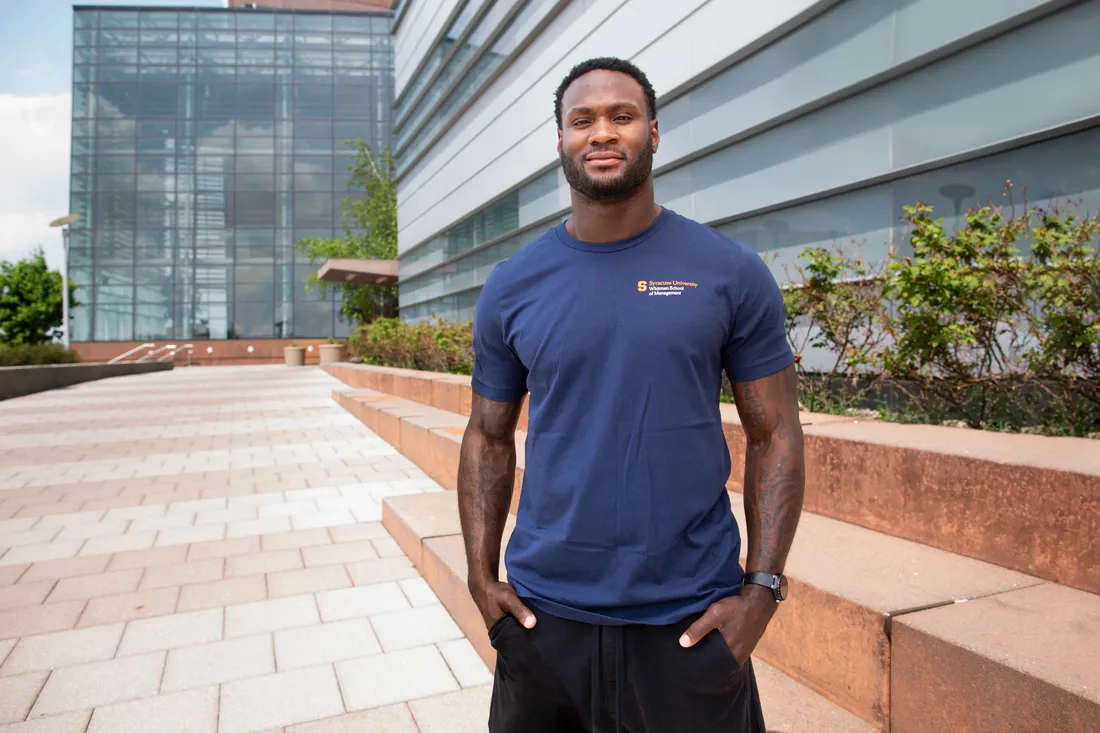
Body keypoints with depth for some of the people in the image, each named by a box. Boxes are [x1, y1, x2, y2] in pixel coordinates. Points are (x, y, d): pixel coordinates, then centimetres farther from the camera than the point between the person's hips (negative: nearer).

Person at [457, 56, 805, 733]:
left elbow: (775, 435, -1)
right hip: (543, 616, 2)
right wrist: (482, 577, 0)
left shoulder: (732, 273, -4)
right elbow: (489, 437, 6)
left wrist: (761, 589, -8)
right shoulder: (511, 287, 0)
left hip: (691, 620, -1)